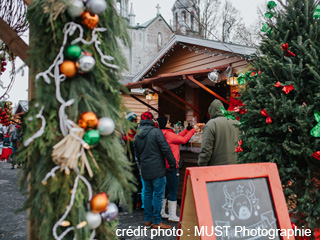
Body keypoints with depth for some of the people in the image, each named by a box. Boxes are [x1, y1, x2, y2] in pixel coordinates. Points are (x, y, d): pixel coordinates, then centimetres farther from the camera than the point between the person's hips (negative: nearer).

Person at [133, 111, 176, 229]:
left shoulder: (137, 135, 10)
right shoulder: (156, 132, -12)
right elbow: (165, 149, -14)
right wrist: (173, 163, -6)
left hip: (145, 170, 7)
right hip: (157, 169, -7)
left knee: (147, 194, 15)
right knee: (158, 194, -1)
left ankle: (147, 220, 21)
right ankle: (157, 222, 3)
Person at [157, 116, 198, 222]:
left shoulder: (161, 134, 10)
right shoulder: (168, 134, -16)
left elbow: (177, 137, 14)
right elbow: (184, 140, -12)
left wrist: (187, 129, 16)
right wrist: (193, 130, -1)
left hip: (164, 166, 9)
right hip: (171, 166, -9)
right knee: (173, 191, -1)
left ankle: (161, 213, 26)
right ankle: (172, 216, 6)